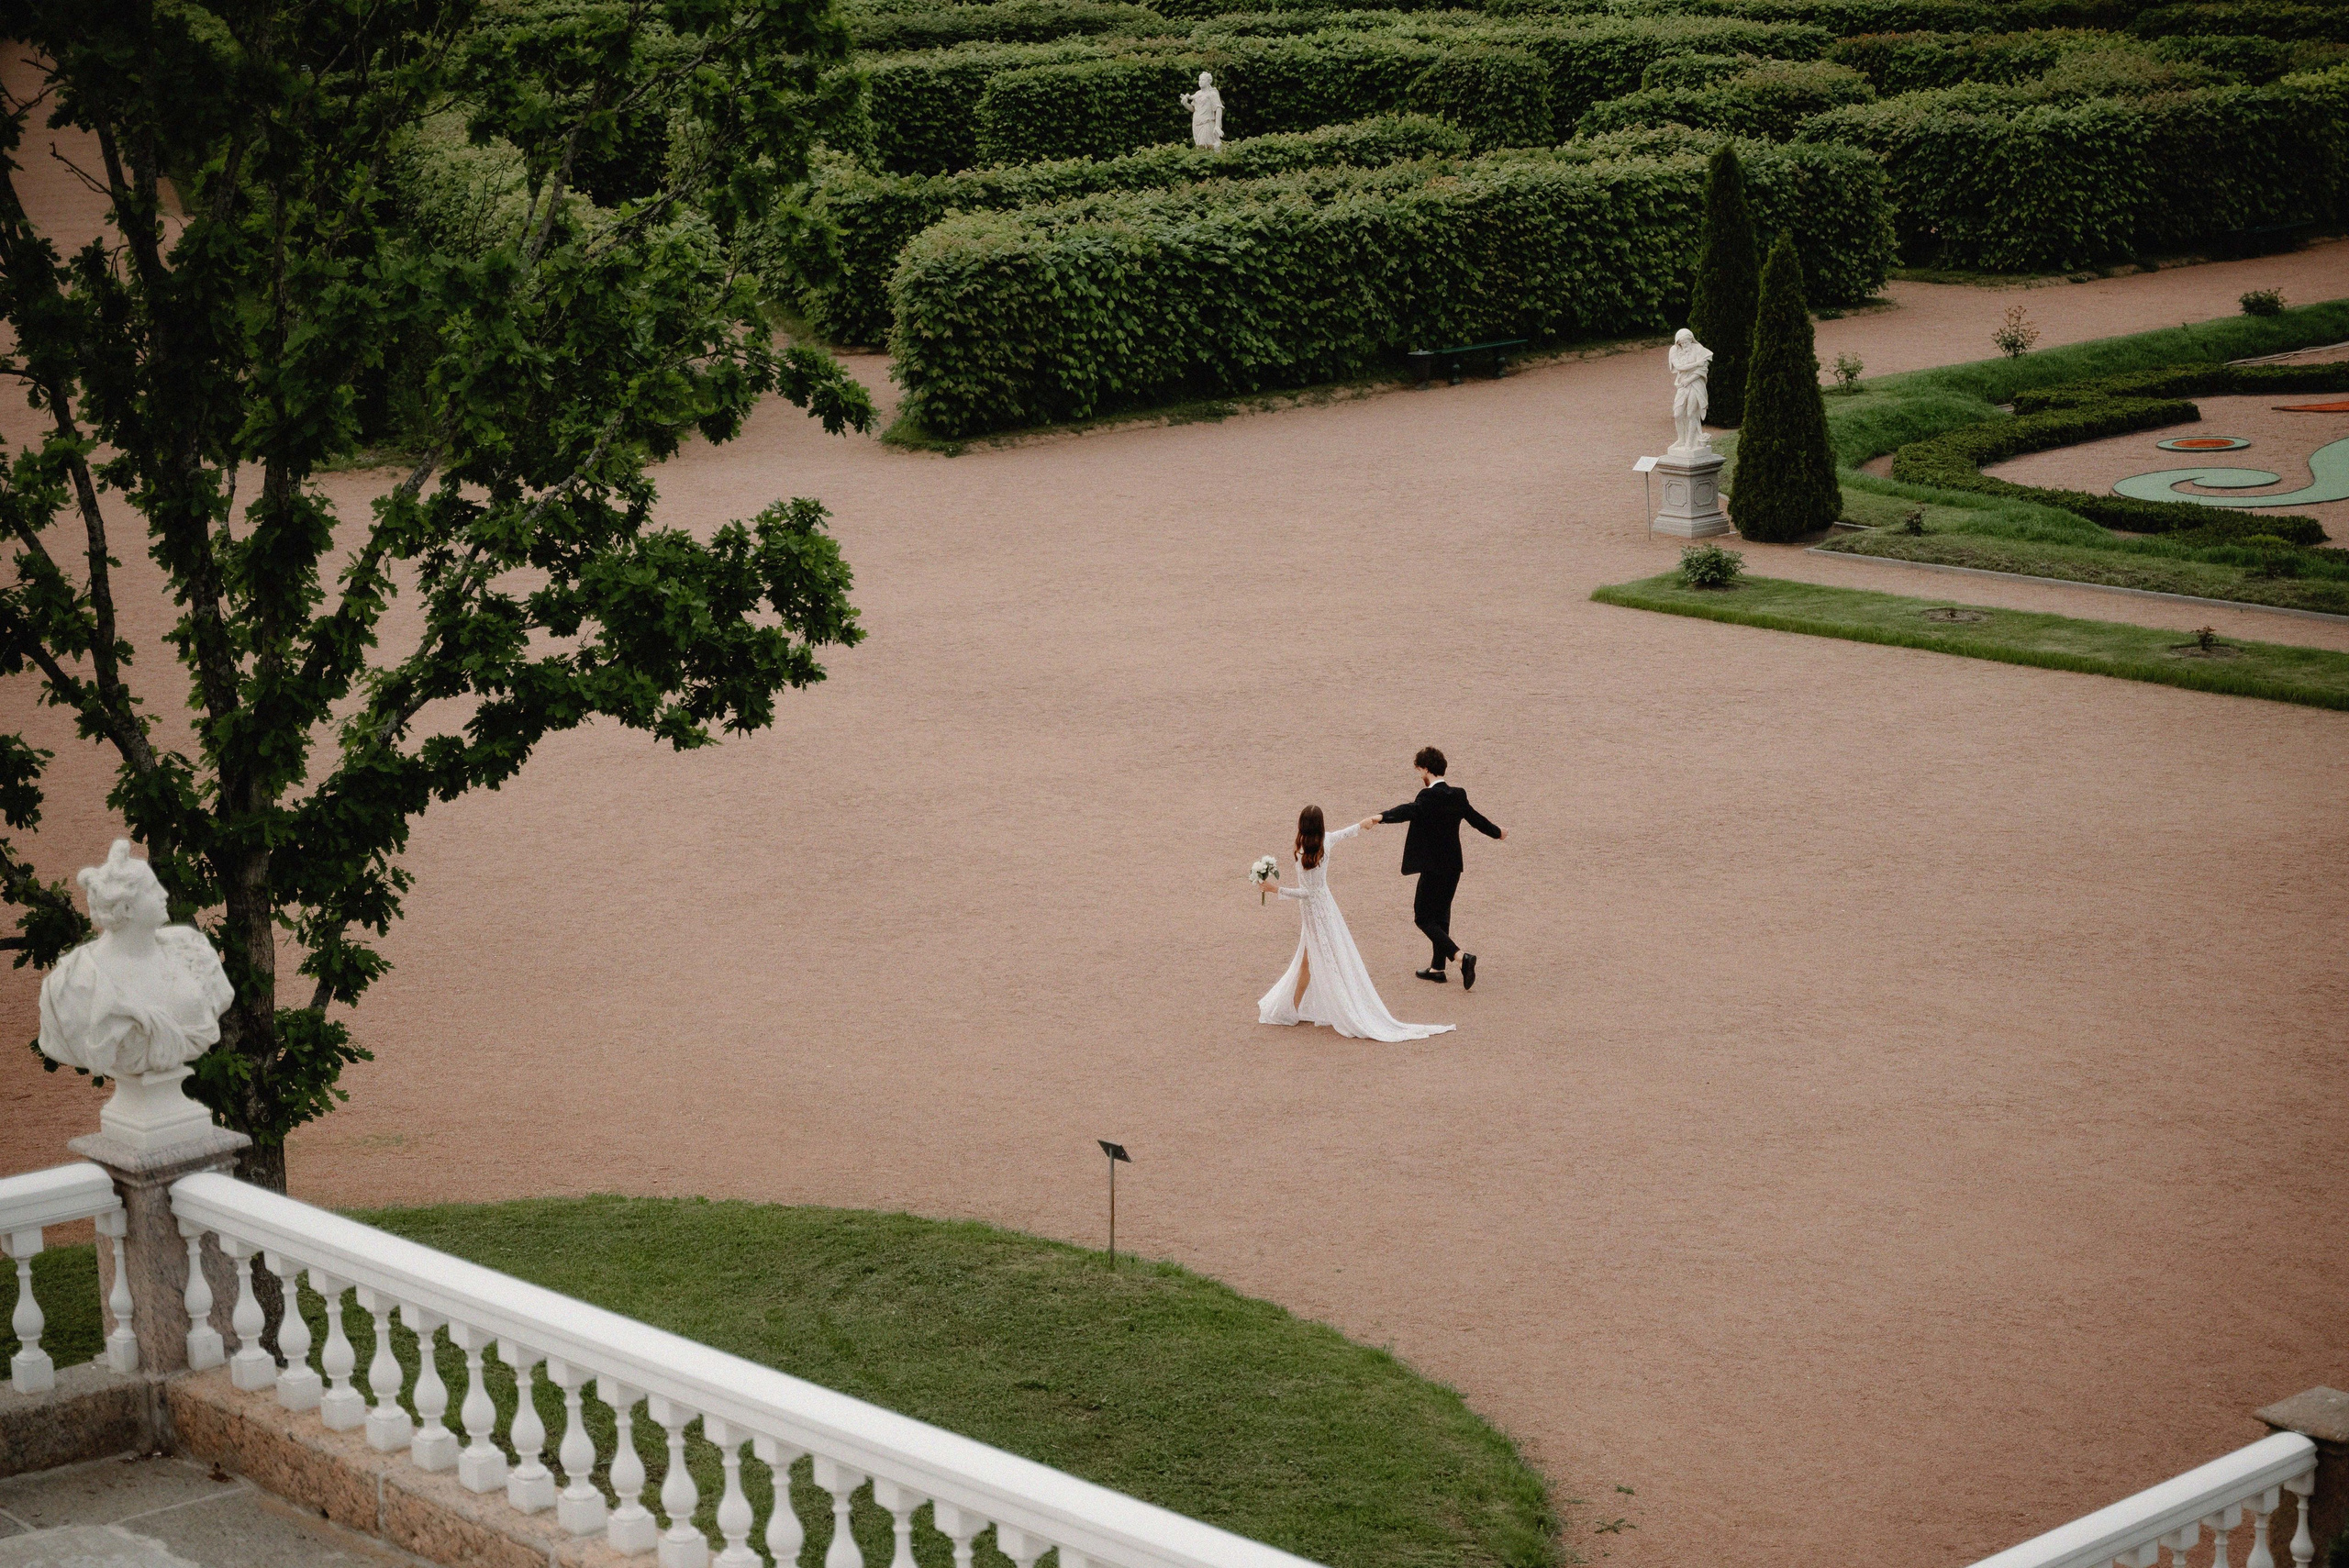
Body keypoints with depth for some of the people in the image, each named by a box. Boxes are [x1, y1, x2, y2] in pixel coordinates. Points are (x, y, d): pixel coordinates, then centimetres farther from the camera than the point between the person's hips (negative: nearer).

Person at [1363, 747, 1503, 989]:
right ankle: (1438, 967, 25)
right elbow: (1475, 817, 24)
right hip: (1453, 866, 8)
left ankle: (1461, 956, -18)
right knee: (1441, 915, 19)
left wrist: (1379, 818, -52)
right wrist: (1497, 832, 45)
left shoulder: (1429, 796, -16)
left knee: (1424, 918, -2)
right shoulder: (1458, 796, 8)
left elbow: (1409, 810, -36)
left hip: (1433, 868, -8)